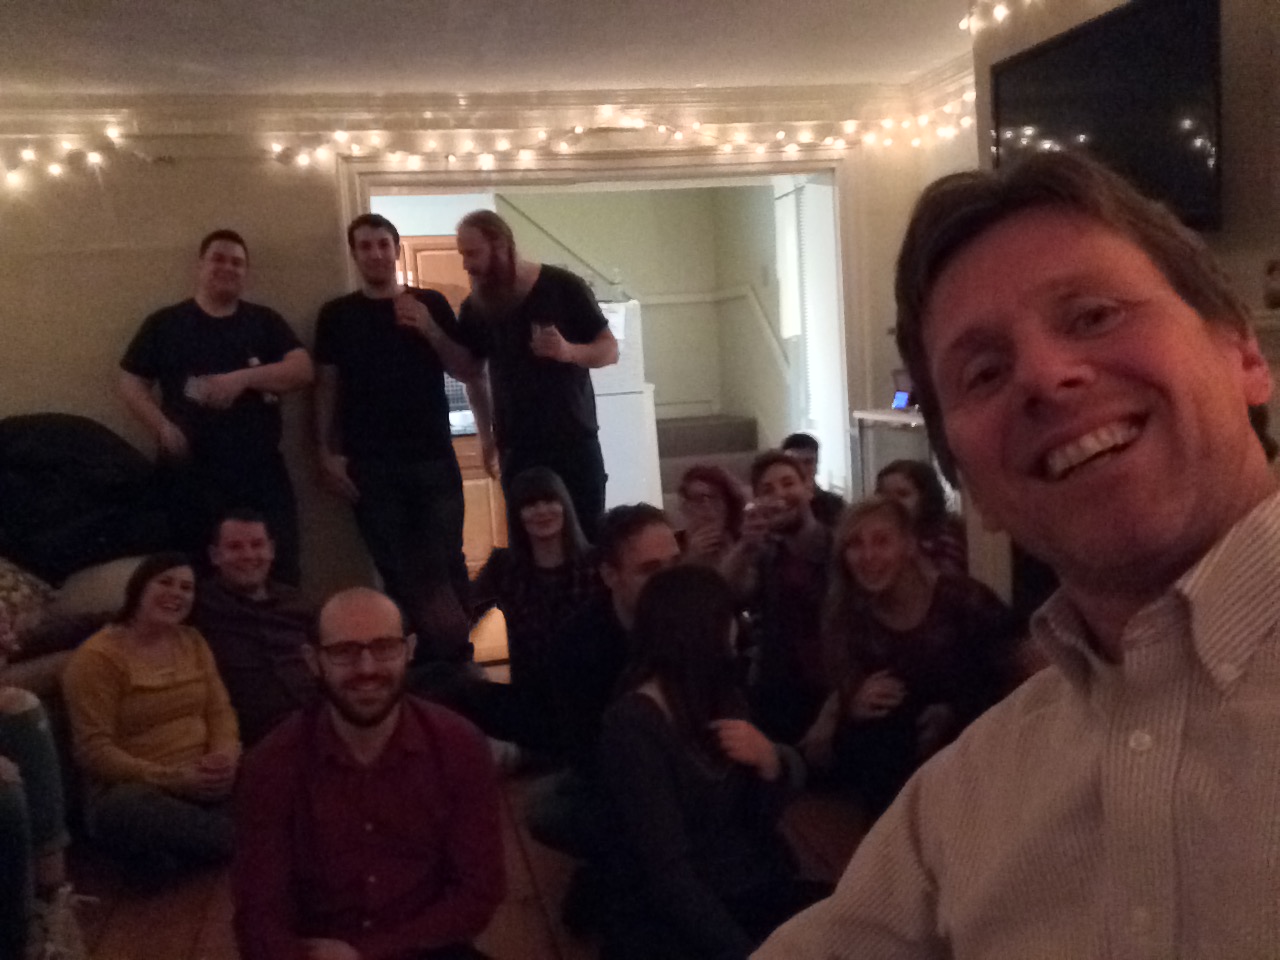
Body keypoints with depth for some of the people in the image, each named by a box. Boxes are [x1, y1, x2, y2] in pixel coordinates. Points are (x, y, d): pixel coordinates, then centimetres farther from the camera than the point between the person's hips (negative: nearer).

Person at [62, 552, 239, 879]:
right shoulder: (97, 657, -6)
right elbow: (94, 751, -13)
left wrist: (225, 757, -14)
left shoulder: (192, 641, 14)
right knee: (123, 811, -41)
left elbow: (220, 710, 9)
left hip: (203, 779, 5)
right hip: (133, 789, -4)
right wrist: (172, 779, -24)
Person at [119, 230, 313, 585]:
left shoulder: (265, 321, 11)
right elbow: (131, 385, 7)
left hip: (261, 471, 1)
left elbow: (302, 370, -1)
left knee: (279, 575, 1)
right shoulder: (164, 324, 8)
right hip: (191, 474, -1)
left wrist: (244, 377, -16)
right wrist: (164, 428, -10)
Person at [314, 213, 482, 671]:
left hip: (434, 458, 0)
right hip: (370, 465, 0)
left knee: (446, 563, -2)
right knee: (399, 569, 3)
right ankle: (425, 653, 13)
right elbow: (326, 386, 6)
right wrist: (327, 452, -3)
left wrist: (429, 330, -10)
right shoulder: (337, 315, 7)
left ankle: (458, 651, 9)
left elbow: (467, 370, 5)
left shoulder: (431, 303, 8)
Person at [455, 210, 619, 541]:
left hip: (575, 442, -2)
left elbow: (610, 349, -3)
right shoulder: (474, 308, 4)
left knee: (589, 538, -3)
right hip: (516, 450, 2)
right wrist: (486, 434, 12)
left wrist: (569, 351, -22)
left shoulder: (563, 287, -6)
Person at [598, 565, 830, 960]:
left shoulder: (724, 699, 6)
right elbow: (667, 871, -20)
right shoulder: (631, 725, -15)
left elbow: (761, 819, 10)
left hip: (757, 894, 7)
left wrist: (769, 762, -9)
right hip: (671, 926, -7)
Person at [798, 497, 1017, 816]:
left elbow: (1009, 680, -10)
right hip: (894, 742, 3)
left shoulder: (961, 598, -13)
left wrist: (953, 714, -25)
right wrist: (855, 705, -28)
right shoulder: (843, 616, -3)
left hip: (967, 736, -3)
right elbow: (846, 696, -4)